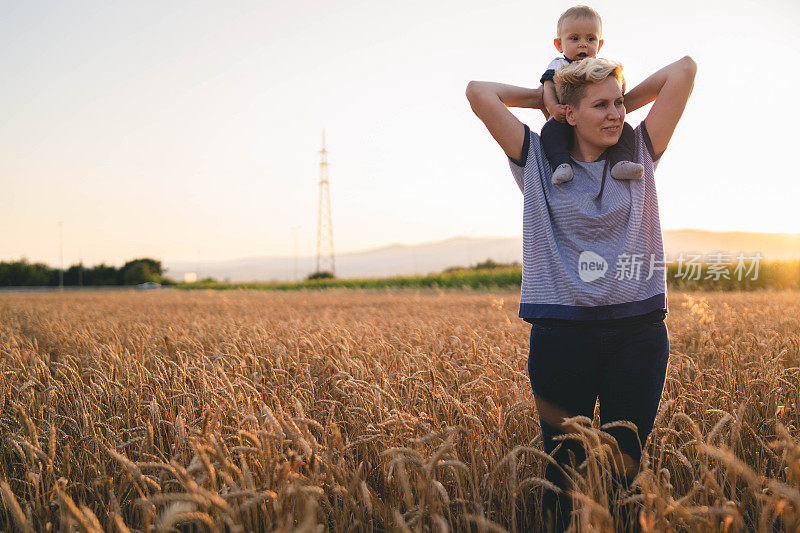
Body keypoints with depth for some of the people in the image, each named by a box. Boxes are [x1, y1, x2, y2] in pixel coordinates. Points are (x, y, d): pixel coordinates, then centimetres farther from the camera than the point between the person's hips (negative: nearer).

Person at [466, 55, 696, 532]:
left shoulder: (640, 154, 12)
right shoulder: (539, 162, 7)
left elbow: (685, 69, 9)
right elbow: (479, 92, 1)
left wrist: (626, 102, 16)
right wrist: (544, 97, 12)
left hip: (638, 331, 2)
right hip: (562, 329, -1)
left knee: (626, 471, 5)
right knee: (565, 469, 4)